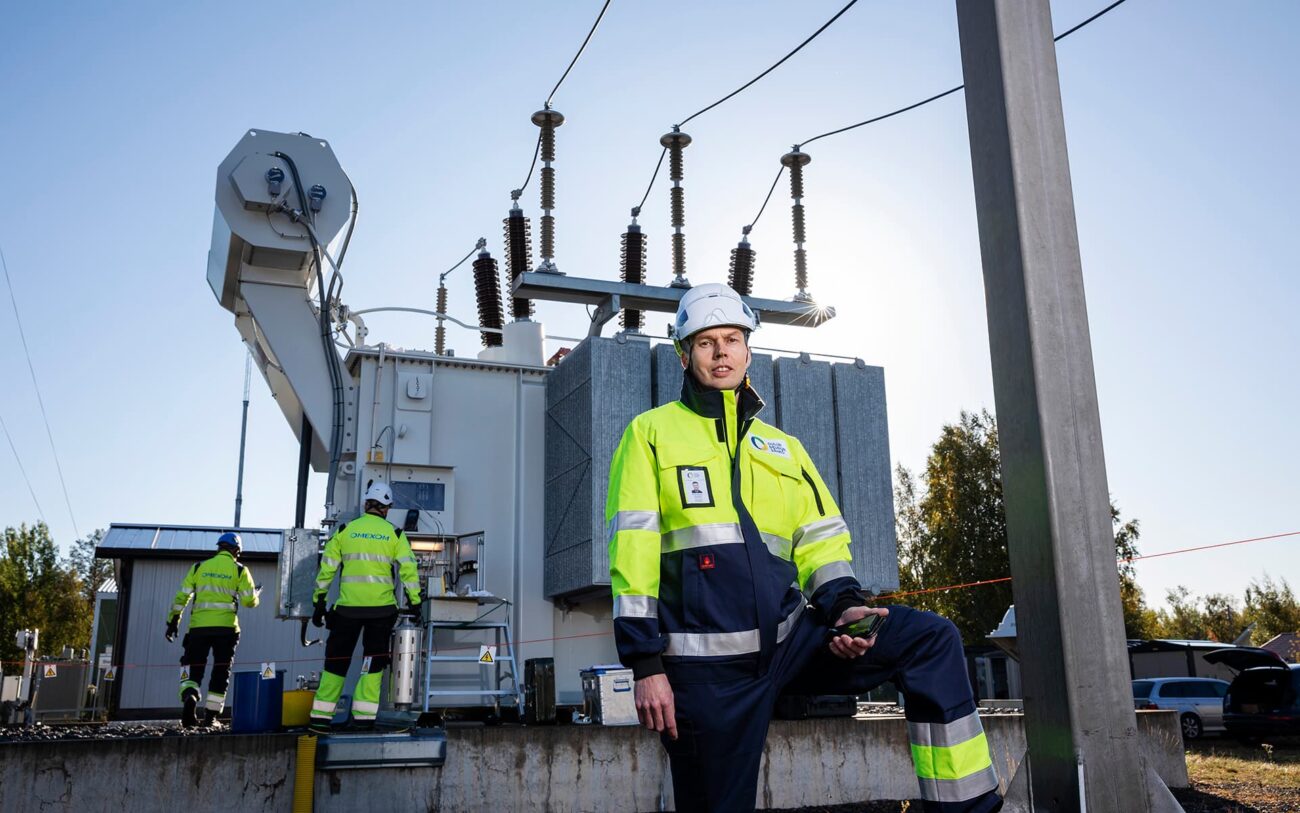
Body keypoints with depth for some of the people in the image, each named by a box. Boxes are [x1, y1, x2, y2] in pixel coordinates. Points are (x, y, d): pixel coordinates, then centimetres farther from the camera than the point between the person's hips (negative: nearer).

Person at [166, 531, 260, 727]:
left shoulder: (199, 567, 10)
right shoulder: (239, 570, 4)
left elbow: (182, 596, 8)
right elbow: (249, 601, 0)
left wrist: (173, 621, 16)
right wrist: (256, 595, 23)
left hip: (199, 626, 2)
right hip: (226, 628, -1)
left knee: (193, 669, 9)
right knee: (220, 673, 9)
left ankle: (189, 698, -20)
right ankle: (210, 716, 9)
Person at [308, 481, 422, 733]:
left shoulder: (345, 531, 5)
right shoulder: (394, 534, 3)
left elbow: (326, 569, 5)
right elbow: (408, 570, -2)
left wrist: (319, 602, 12)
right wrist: (414, 602, 6)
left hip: (347, 607, 1)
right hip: (381, 608, -1)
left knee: (336, 659, 11)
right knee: (374, 660, 8)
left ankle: (321, 717, 11)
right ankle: (364, 717, 4)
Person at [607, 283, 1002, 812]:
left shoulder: (783, 447, 21)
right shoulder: (651, 433, 7)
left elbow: (822, 540, 15)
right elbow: (633, 549, -3)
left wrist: (843, 605, -7)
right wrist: (646, 665, -11)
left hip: (788, 640, 4)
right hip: (707, 662, -4)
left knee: (931, 638, -10)